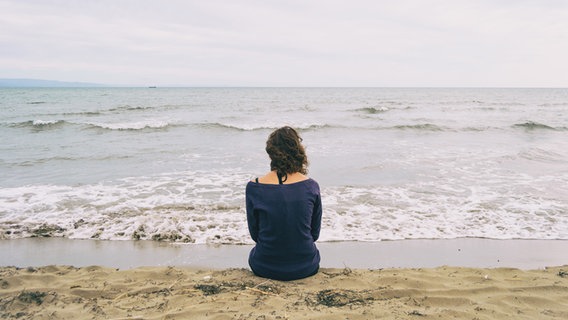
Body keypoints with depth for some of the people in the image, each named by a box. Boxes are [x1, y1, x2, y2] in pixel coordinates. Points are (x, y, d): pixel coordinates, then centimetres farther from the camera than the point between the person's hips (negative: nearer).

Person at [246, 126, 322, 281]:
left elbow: (254, 233, 0)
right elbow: (315, 233, 2)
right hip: (306, 267, 1)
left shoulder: (254, 187, -13)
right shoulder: (311, 186, -10)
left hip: (265, 268, 0)